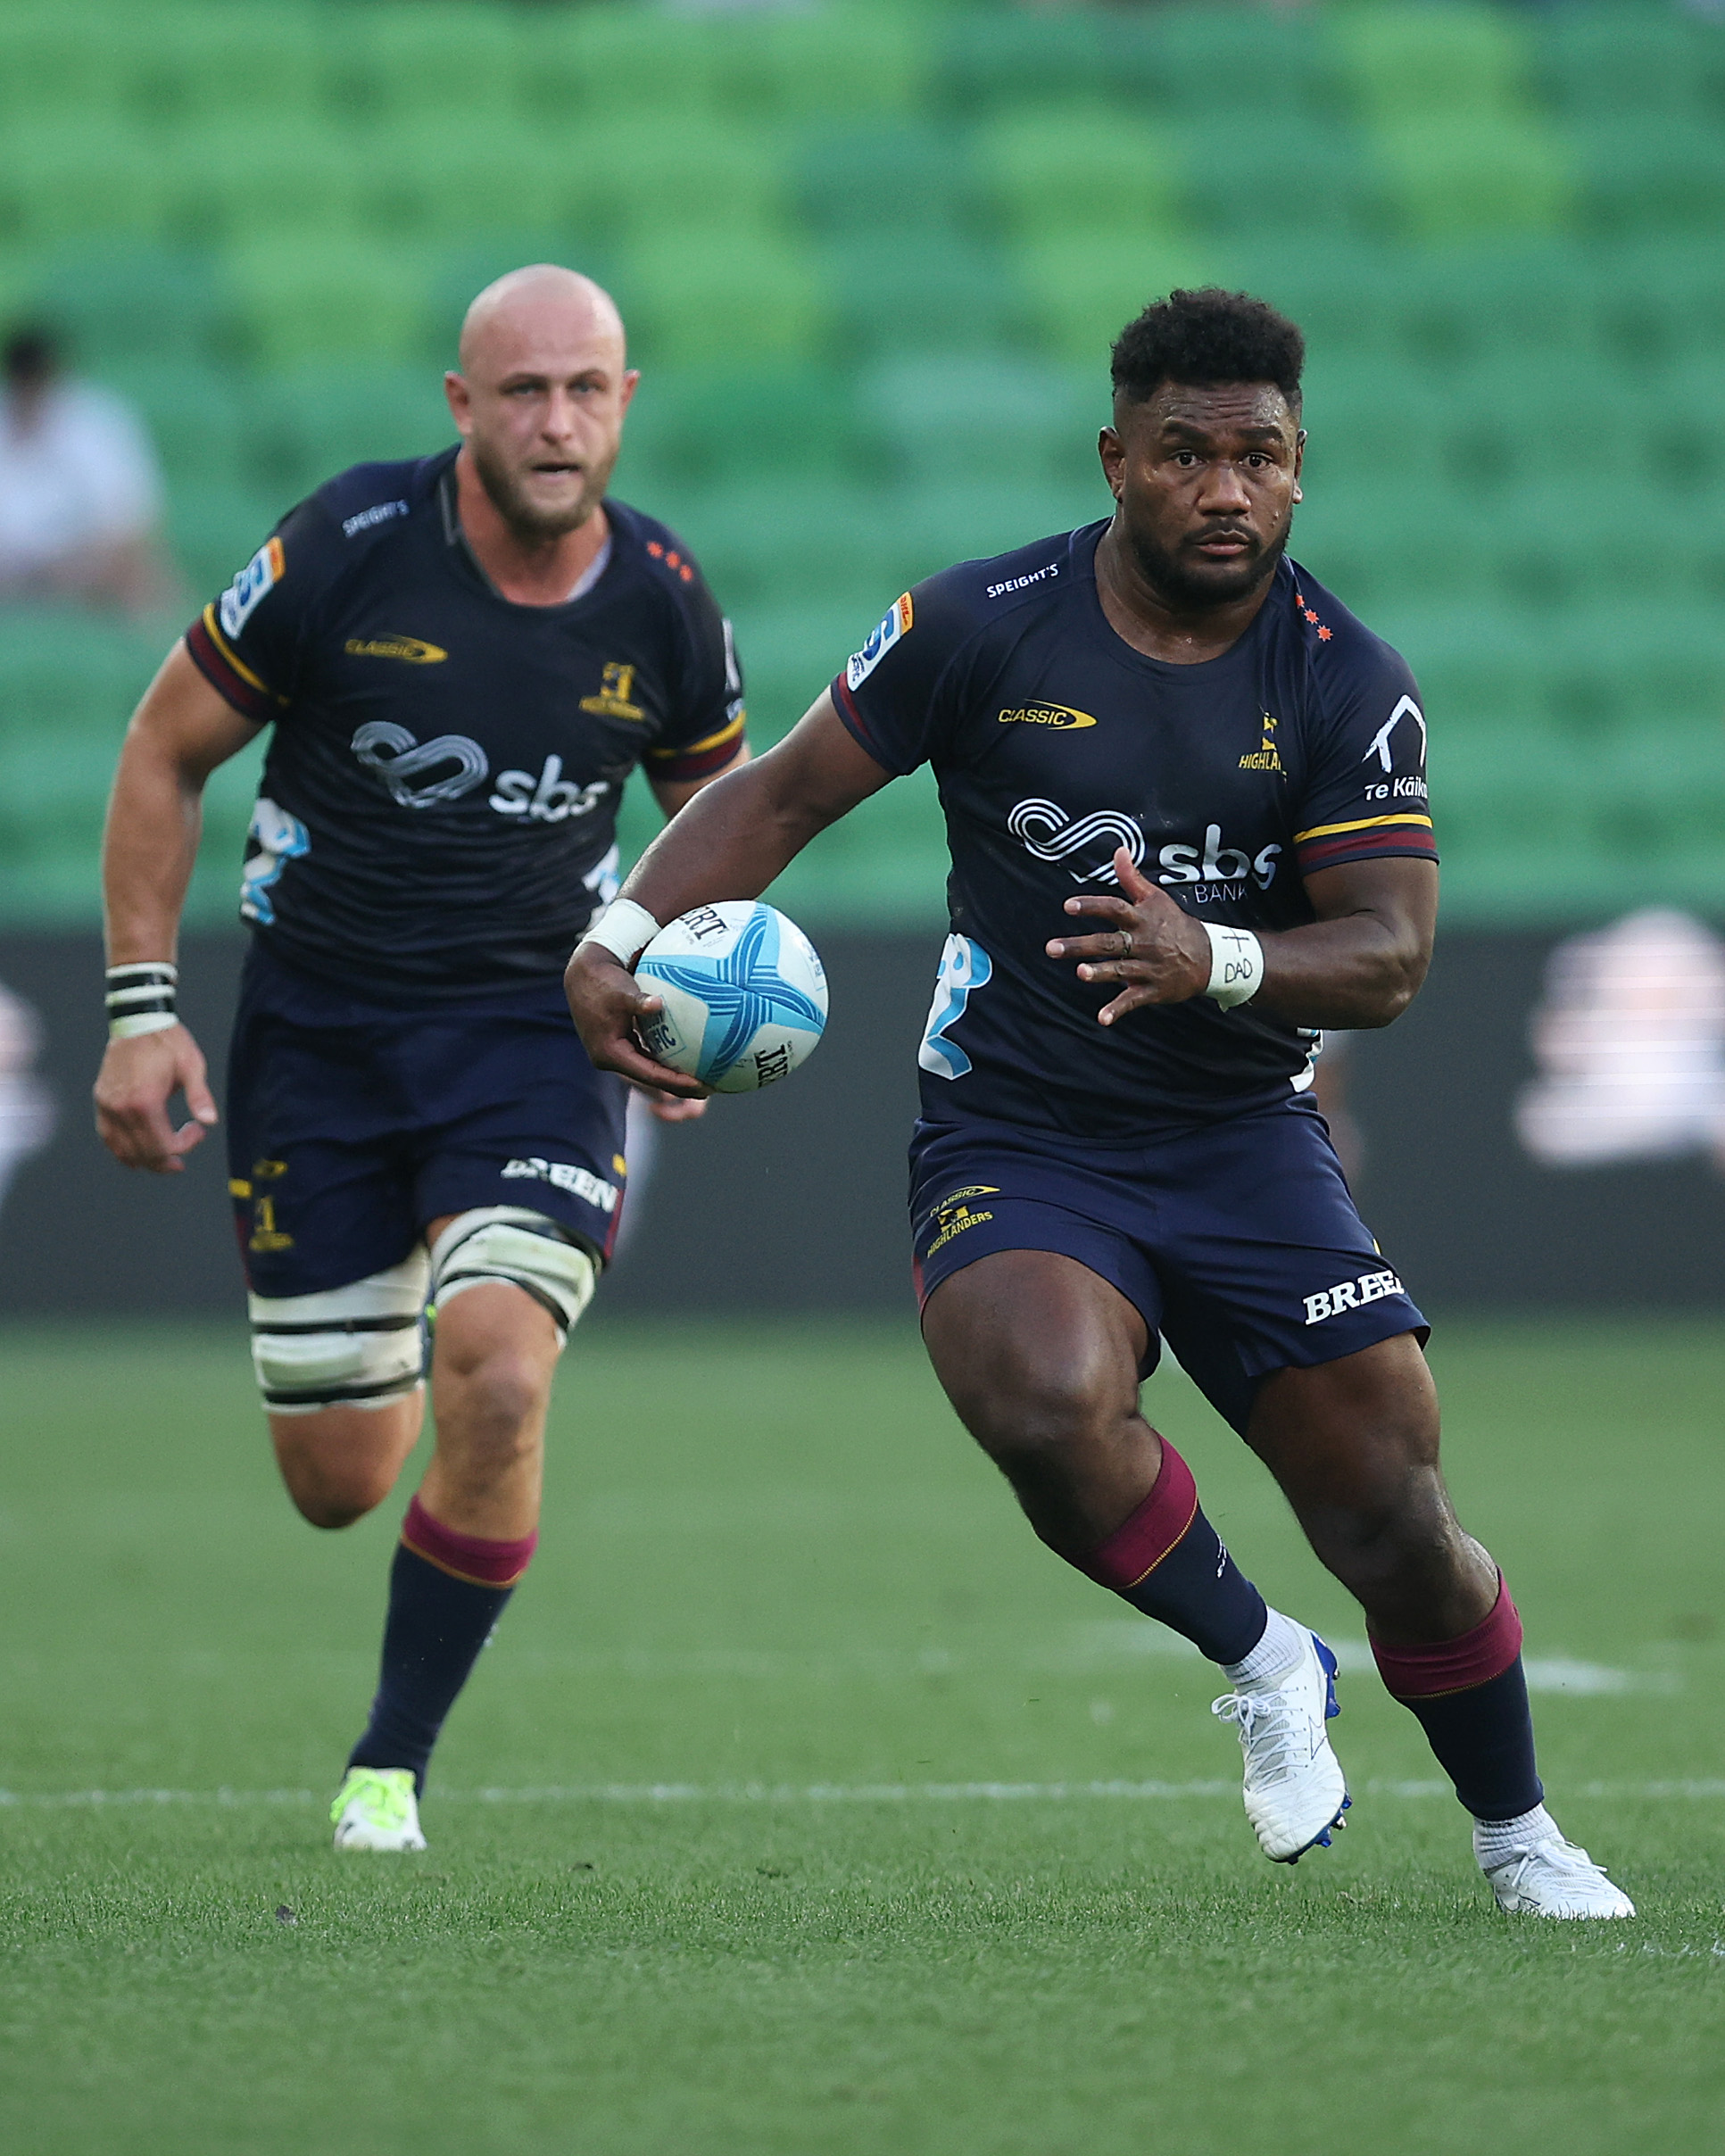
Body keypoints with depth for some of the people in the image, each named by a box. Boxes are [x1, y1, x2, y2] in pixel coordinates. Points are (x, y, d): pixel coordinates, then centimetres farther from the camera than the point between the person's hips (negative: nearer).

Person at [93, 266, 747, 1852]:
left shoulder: (664, 608, -8)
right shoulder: (347, 551, -15)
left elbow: (718, 820, 12)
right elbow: (165, 754, -2)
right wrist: (143, 1008, -7)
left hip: (536, 1026, 0)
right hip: (316, 1033, 0)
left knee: (495, 1388, -23)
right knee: (337, 1482, 4)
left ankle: (392, 1765, -2)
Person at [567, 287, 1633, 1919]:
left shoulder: (1348, 685, -4)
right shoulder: (986, 625, -6)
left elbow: (1388, 954, -11)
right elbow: (786, 792, 3)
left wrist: (1221, 961, -31)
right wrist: (621, 934, -12)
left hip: (1244, 1139, 1)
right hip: (1015, 1142, -1)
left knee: (1397, 1525, -6)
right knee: (1046, 1400, -34)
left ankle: (1517, 1834, 21)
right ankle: (1259, 1663, -6)